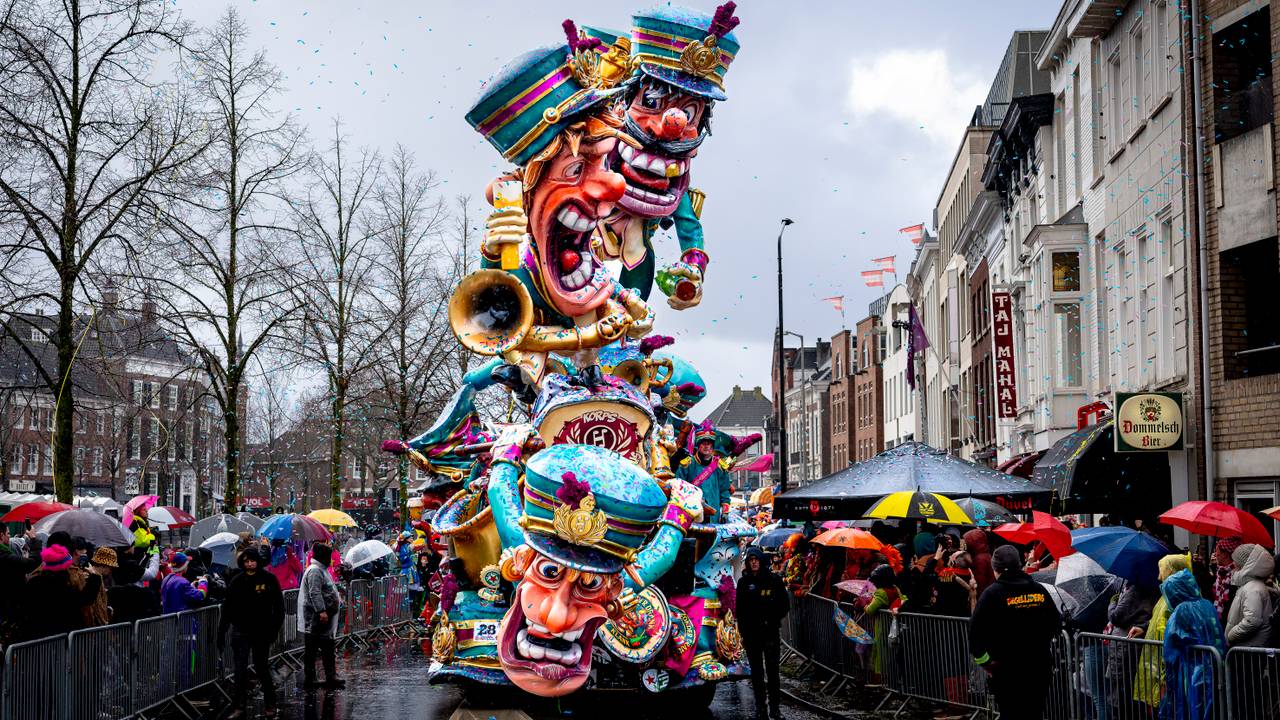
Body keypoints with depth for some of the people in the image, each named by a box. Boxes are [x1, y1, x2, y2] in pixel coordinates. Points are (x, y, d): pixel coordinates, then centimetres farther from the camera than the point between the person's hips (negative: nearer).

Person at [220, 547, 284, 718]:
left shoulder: (269, 579, -4)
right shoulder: (237, 581, 0)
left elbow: (279, 606, 0)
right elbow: (227, 608, 4)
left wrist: (275, 628, -6)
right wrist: (221, 631, 1)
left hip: (262, 632, -1)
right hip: (241, 632, 1)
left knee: (262, 668, 9)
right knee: (240, 670, -3)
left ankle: (270, 704, 24)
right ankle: (239, 707, 0)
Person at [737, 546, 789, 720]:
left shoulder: (774, 580, 0)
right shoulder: (744, 582, 6)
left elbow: (784, 606, 3)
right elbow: (740, 609, 8)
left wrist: (772, 620, -10)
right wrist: (742, 630, 2)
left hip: (770, 632, -2)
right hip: (751, 633, 2)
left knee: (772, 671, -1)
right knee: (756, 671, 6)